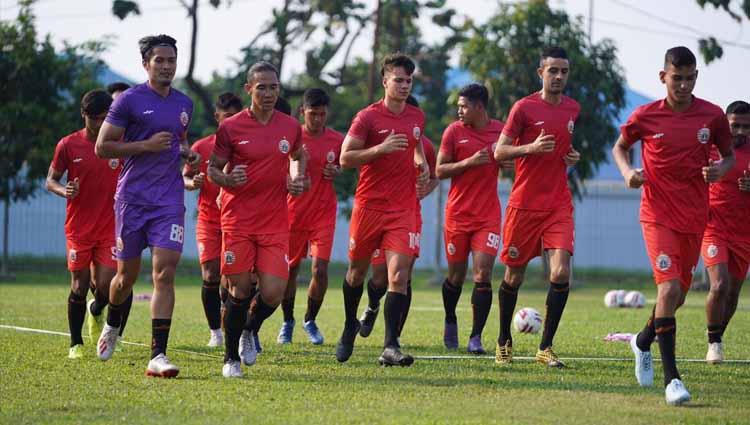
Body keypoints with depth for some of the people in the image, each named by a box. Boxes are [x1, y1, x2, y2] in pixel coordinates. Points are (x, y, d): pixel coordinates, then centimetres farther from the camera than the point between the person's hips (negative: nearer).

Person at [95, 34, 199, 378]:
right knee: (127, 274, 9)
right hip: (132, 198, -3)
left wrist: (188, 154, 7)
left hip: (169, 201, 3)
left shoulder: (184, 104, 12)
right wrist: (146, 145, -15)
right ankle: (112, 326, 42)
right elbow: (102, 147, -6)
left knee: (164, 274, -12)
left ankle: (158, 356, -15)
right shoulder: (129, 100, -5)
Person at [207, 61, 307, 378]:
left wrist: (297, 180, 7)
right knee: (239, 290, -3)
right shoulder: (231, 128, -3)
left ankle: (250, 332, 24)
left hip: (275, 223, 2)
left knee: (273, 292, -8)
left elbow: (299, 155, 27)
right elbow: (212, 168, 5)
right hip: (238, 220, -2)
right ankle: (231, 358, 15)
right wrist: (227, 179, -17)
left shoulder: (290, 127, 6)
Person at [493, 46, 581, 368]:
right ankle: (504, 341, 27)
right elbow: (499, 152, -6)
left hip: (559, 205, 3)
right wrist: (531, 148, -21)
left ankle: (545, 347, -5)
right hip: (524, 205, -3)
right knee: (514, 275, 6)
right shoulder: (524, 107, -5)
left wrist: (572, 157, 7)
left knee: (561, 272, -14)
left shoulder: (573, 109, 10)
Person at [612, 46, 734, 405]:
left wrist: (721, 168, -10)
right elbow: (620, 147, 13)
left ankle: (643, 342, 45)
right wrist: (628, 172, -8)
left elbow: (729, 155, 13)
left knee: (678, 294, 13)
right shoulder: (645, 116, -4)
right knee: (669, 287, -19)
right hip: (658, 214, -3)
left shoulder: (712, 116, -1)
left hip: (695, 217, 3)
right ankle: (671, 378, -17)